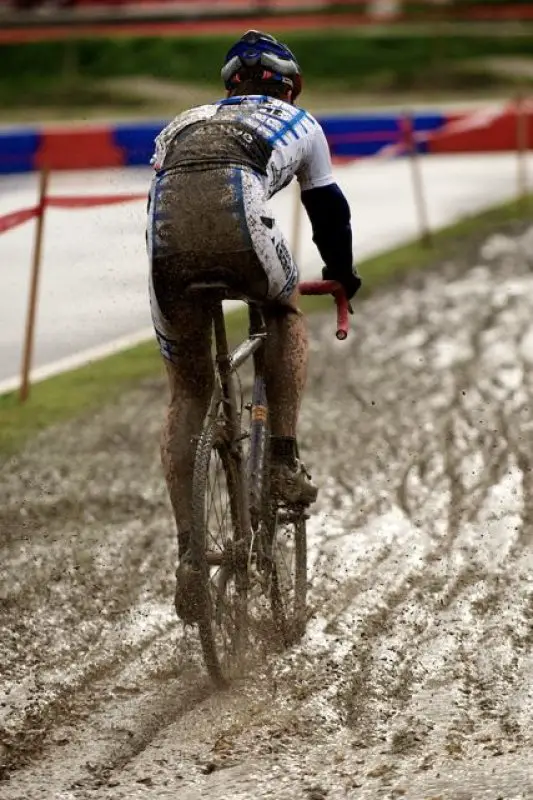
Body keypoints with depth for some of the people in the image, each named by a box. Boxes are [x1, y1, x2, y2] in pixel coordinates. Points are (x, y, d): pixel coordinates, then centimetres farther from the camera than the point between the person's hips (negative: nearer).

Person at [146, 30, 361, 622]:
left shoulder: (183, 122, 40)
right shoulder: (298, 122, 33)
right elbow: (328, 207, 41)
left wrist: (187, 276, 51)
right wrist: (342, 274, 58)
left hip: (167, 237, 3)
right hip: (234, 214, -3)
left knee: (187, 393, 17)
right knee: (285, 312, 31)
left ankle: (187, 551, 9)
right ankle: (285, 463, 20)